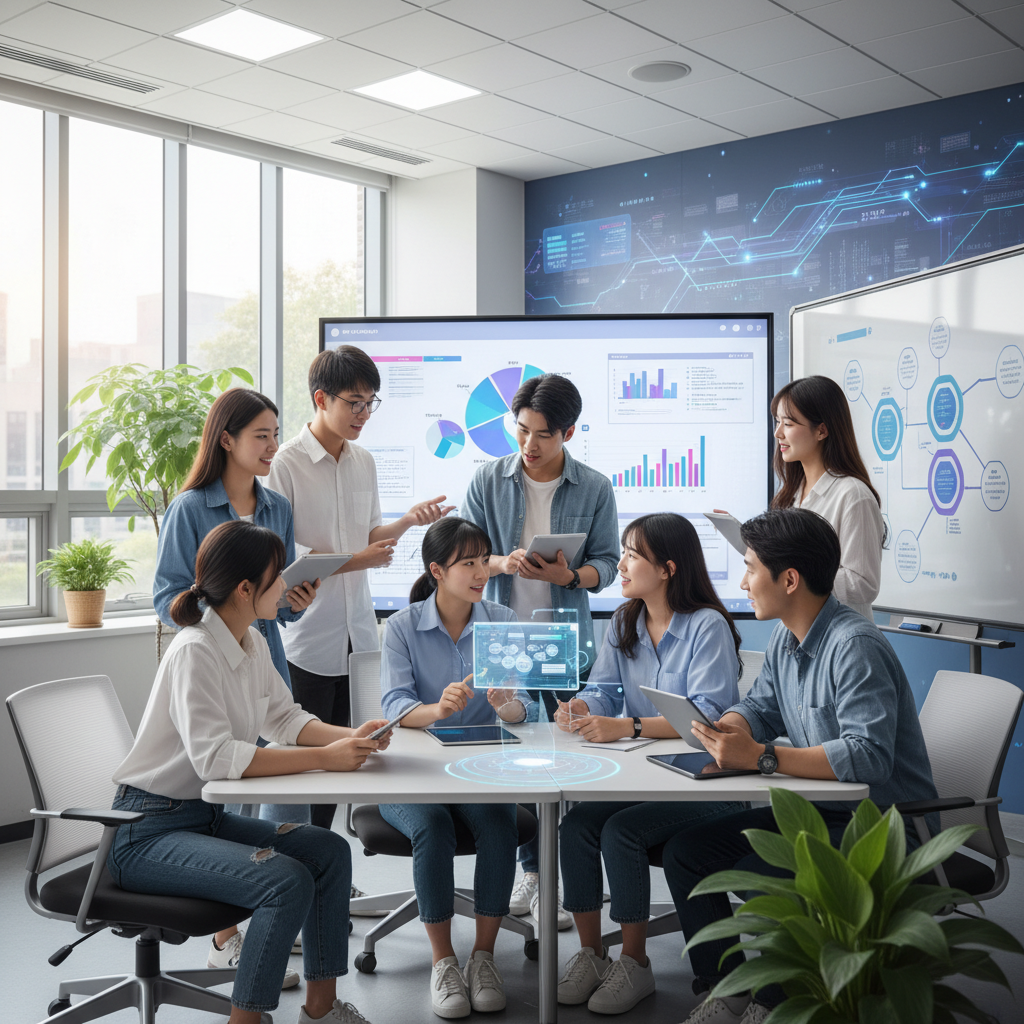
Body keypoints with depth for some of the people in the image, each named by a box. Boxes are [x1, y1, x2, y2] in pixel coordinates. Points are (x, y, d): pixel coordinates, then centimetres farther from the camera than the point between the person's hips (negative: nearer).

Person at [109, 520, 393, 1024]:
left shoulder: (252, 643, 5)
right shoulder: (195, 651, -22)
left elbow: (285, 718, 11)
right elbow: (216, 757, -31)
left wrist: (349, 737, -8)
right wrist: (324, 758, -31)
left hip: (206, 815, 9)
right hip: (147, 832, -9)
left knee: (328, 850, -2)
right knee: (288, 882, -25)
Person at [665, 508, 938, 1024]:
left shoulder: (855, 647, -24)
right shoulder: (785, 638, 6)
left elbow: (869, 756, -34)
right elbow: (760, 706, 15)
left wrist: (761, 758, -36)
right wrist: (724, 729, -9)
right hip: (818, 808, 10)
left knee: (760, 876, -29)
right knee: (685, 852, 1)